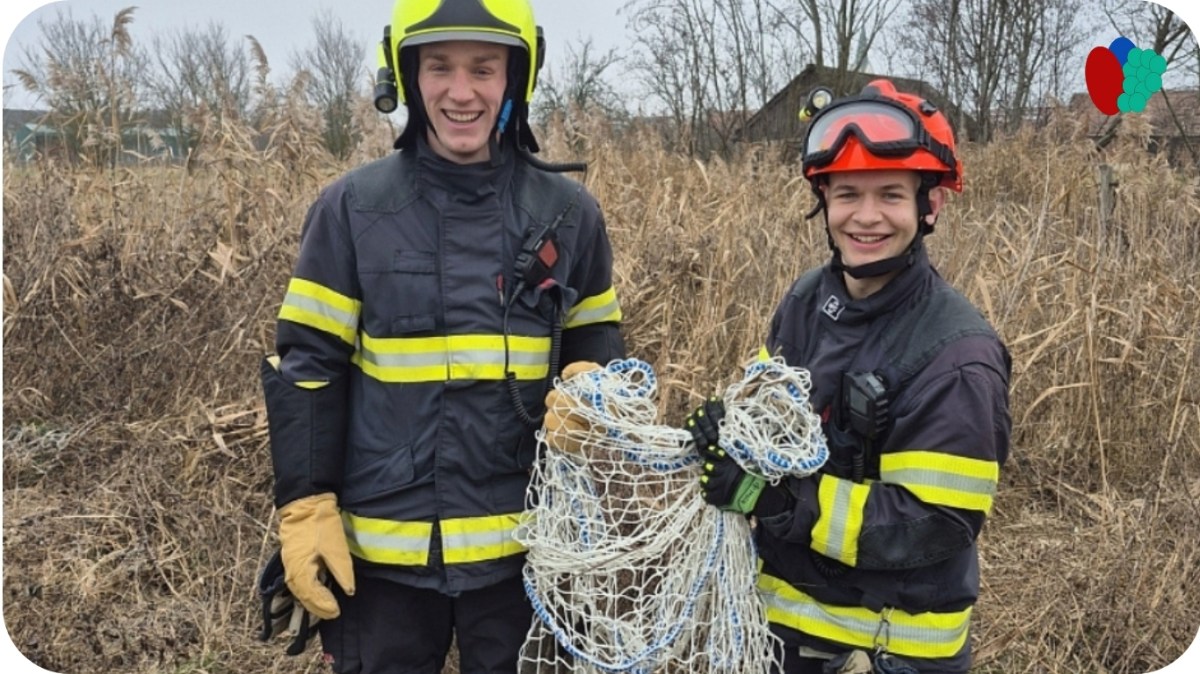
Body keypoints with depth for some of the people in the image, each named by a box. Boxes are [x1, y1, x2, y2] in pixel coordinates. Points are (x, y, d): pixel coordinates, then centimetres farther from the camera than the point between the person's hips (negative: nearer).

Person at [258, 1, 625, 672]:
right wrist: (306, 509, -7)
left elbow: (597, 351, 10)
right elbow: (308, 367, -2)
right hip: (383, 548, -1)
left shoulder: (569, 212, 0)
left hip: (521, 545, 1)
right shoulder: (352, 208, -4)